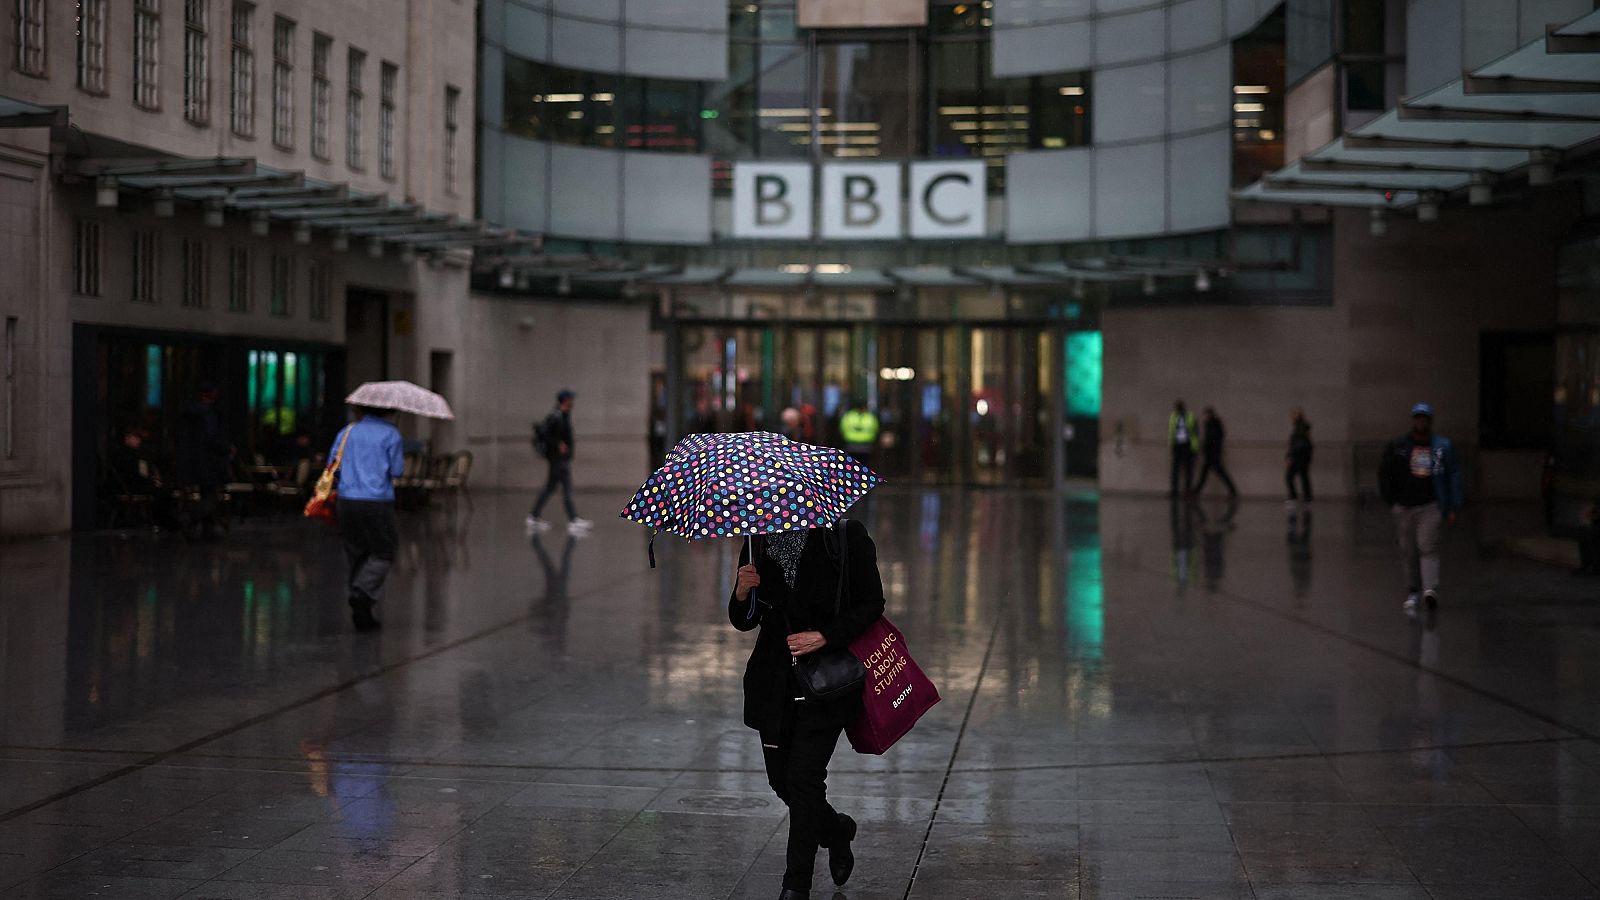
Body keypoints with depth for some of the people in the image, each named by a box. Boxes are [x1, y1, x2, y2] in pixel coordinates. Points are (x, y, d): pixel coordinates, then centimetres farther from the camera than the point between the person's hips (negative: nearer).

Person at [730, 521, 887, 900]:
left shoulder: (846, 537, -6)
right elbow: (743, 622, 8)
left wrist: (825, 636, -18)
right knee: (781, 778, 8)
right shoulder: (757, 543, 6)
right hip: (774, 680, 5)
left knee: (803, 776, -10)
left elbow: (871, 604, -5)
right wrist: (743, 592, -14)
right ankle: (837, 831, 38)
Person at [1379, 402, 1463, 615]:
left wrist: (1452, 508, 2)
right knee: (1408, 551, 5)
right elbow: (1385, 474, 14)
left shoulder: (1443, 446, 6)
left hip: (1430, 507, -2)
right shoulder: (1397, 446, 6)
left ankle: (1430, 589, -27)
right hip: (1404, 507, 2)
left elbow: (1454, 476, 8)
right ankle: (1412, 592, 14)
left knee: (1428, 547, -16)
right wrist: (1392, 502, 7)